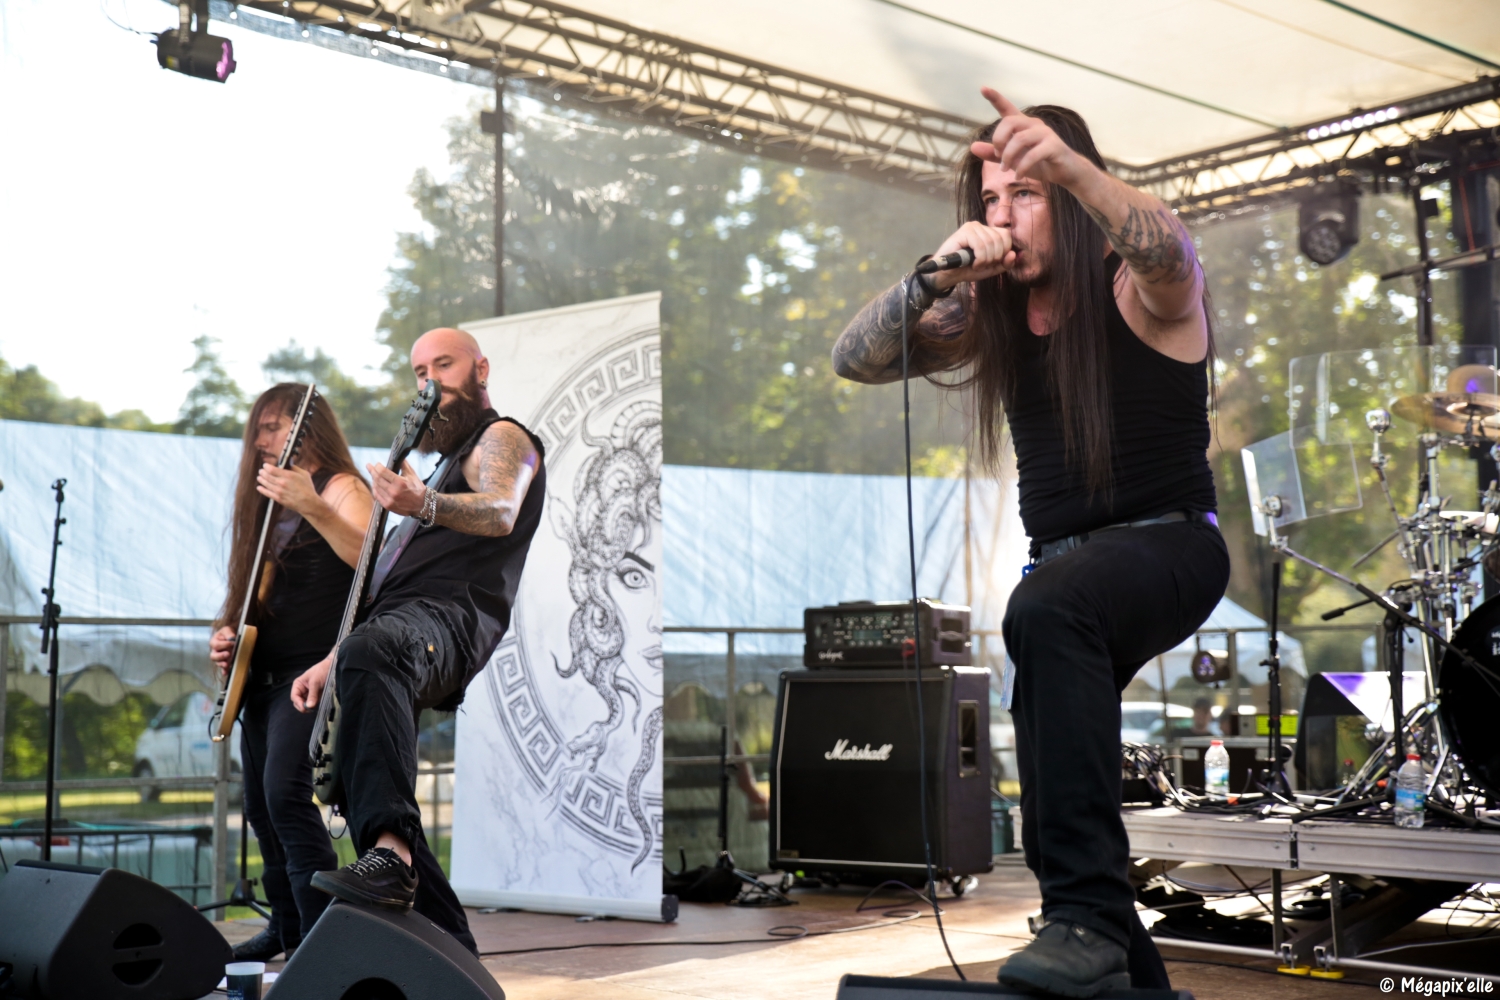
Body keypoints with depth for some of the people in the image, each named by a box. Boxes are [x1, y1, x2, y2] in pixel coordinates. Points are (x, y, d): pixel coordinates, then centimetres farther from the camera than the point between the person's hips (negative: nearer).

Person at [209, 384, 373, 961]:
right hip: (261, 676, 9)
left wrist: (311, 507, -39)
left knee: (285, 792, -22)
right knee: (261, 806, 13)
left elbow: (372, 559, -27)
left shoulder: (340, 487, -7)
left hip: (313, 671, -9)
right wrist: (228, 635, 8)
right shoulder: (268, 499, 19)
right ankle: (286, 928, 27)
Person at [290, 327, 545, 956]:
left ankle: (390, 853, -54)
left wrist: (423, 505, -38)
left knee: (371, 652, -42)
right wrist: (328, 662, 29)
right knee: (355, 780, 2)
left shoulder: (502, 438, 8)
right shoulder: (444, 464, 37)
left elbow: (500, 512, -18)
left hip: (450, 617, -10)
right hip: (398, 626, 10)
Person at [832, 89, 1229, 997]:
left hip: (1169, 547, -7)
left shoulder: (1139, 292, -10)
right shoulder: (988, 316, 4)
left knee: (1046, 610, -39)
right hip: (1068, 568, 7)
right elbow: (856, 360, -5)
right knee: (1056, 826, 7)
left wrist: (1068, 166, -54)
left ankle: (1091, 919, -39)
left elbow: (1166, 248, -35)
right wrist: (932, 278, -23)